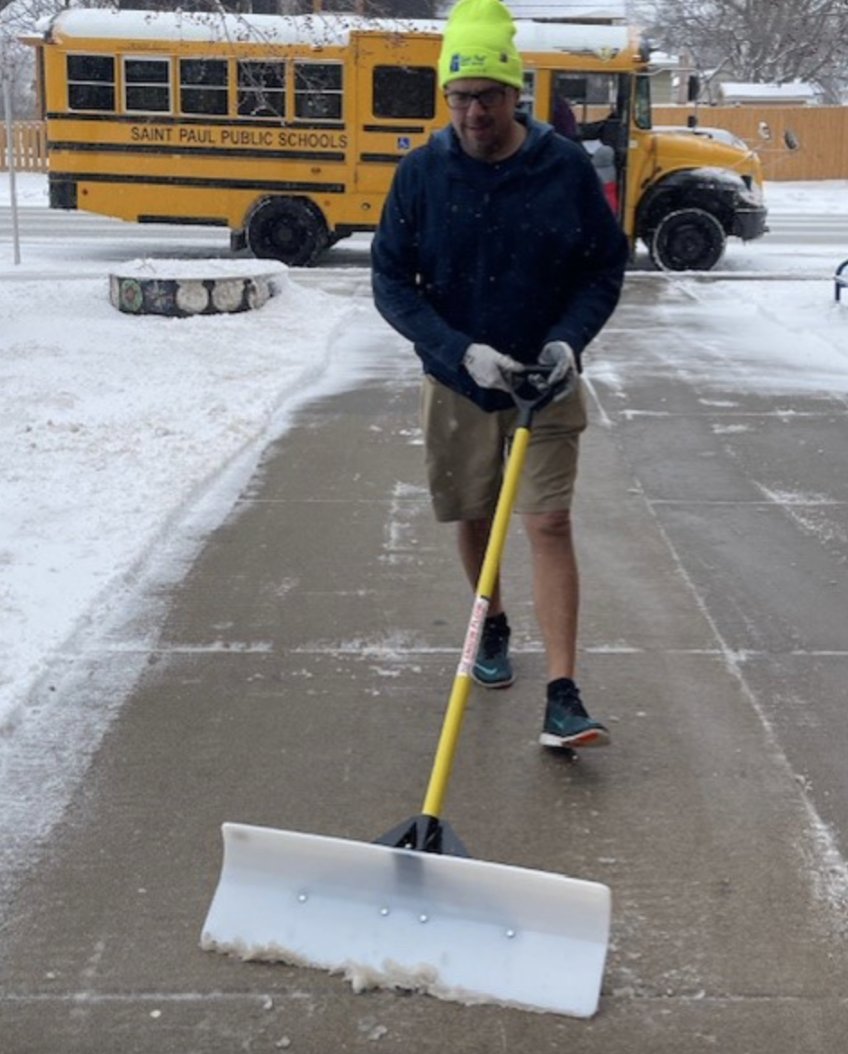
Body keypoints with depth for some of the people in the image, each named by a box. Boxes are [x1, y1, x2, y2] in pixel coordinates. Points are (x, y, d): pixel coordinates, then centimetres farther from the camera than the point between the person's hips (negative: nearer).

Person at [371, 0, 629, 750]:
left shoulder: (566, 167, -9)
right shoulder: (422, 173, -8)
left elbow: (607, 265, -1)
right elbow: (391, 281, -8)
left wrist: (570, 338, -17)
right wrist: (462, 351, -20)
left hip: (547, 382, -1)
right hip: (457, 382, 2)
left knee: (549, 524, -8)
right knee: (474, 517, 15)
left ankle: (563, 697, -7)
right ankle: (494, 627, 43)